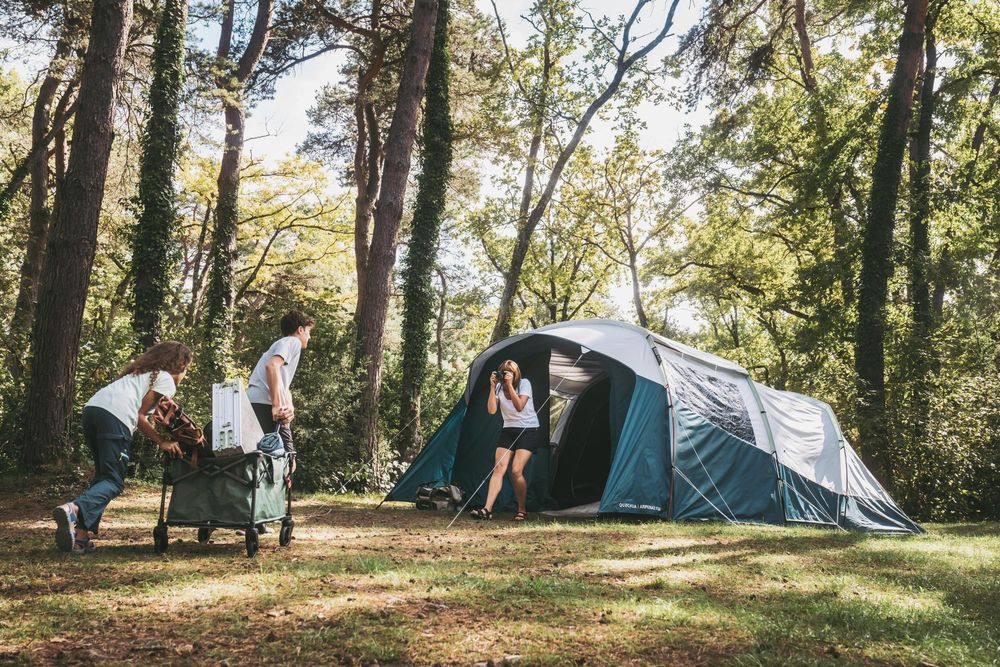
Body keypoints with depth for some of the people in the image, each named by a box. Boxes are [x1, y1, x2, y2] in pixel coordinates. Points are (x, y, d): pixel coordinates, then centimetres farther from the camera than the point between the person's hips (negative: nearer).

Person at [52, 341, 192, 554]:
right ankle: (74, 508, -33)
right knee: (114, 481, -6)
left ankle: (81, 535, 5)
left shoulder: (142, 370, 35)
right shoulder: (167, 381, 10)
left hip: (92, 407, 8)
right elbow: (140, 415, 1)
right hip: (115, 416, -8)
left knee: (103, 475, 17)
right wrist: (161, 442, 7)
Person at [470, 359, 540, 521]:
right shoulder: (499, 386, -1)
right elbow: (491, 410, -13)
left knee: (516, 470, -16)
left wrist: (510, 385, -29)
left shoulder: (524, 383, -12)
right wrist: (493, 387, -20)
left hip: (528, 431, -4)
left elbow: (519, 406, -26)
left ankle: (522, 510, 1)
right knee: (499, 468, -11)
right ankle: (487, 509, -18)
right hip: (508, 430, 4)